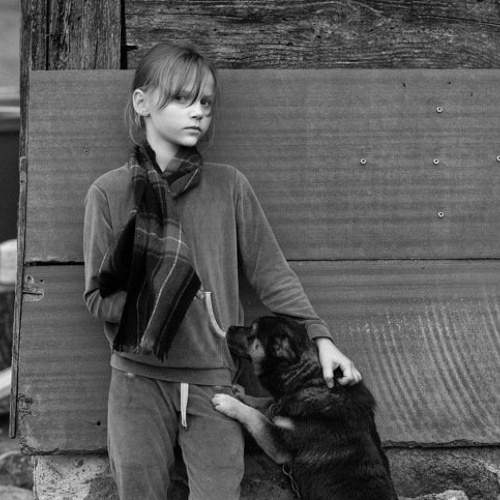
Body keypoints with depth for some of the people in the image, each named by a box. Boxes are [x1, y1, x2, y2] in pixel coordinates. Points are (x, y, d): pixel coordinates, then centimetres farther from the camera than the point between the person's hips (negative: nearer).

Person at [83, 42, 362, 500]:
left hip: (215, 380, 0)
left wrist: (320, 338, -5)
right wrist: (140, 308, -20)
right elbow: (97, 294, -1)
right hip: (139, 380, 0)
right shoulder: (109, 193, -1)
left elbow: (272, 274, 4)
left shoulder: (228, 186, 1)